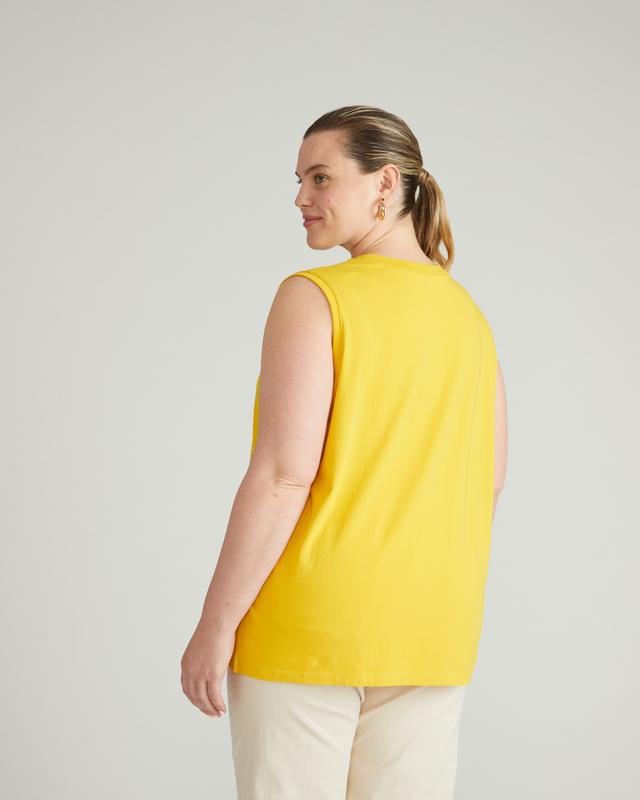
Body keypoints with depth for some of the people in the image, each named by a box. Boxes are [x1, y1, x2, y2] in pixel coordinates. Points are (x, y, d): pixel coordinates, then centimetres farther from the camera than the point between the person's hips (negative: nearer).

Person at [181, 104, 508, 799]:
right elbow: (488, 481, 12)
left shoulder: (312, 298, -10)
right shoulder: (469, 316, 8)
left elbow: (283, 476, -17)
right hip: (433, 637, 6)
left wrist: (215, 626, -11)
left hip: (309, 630, -5)